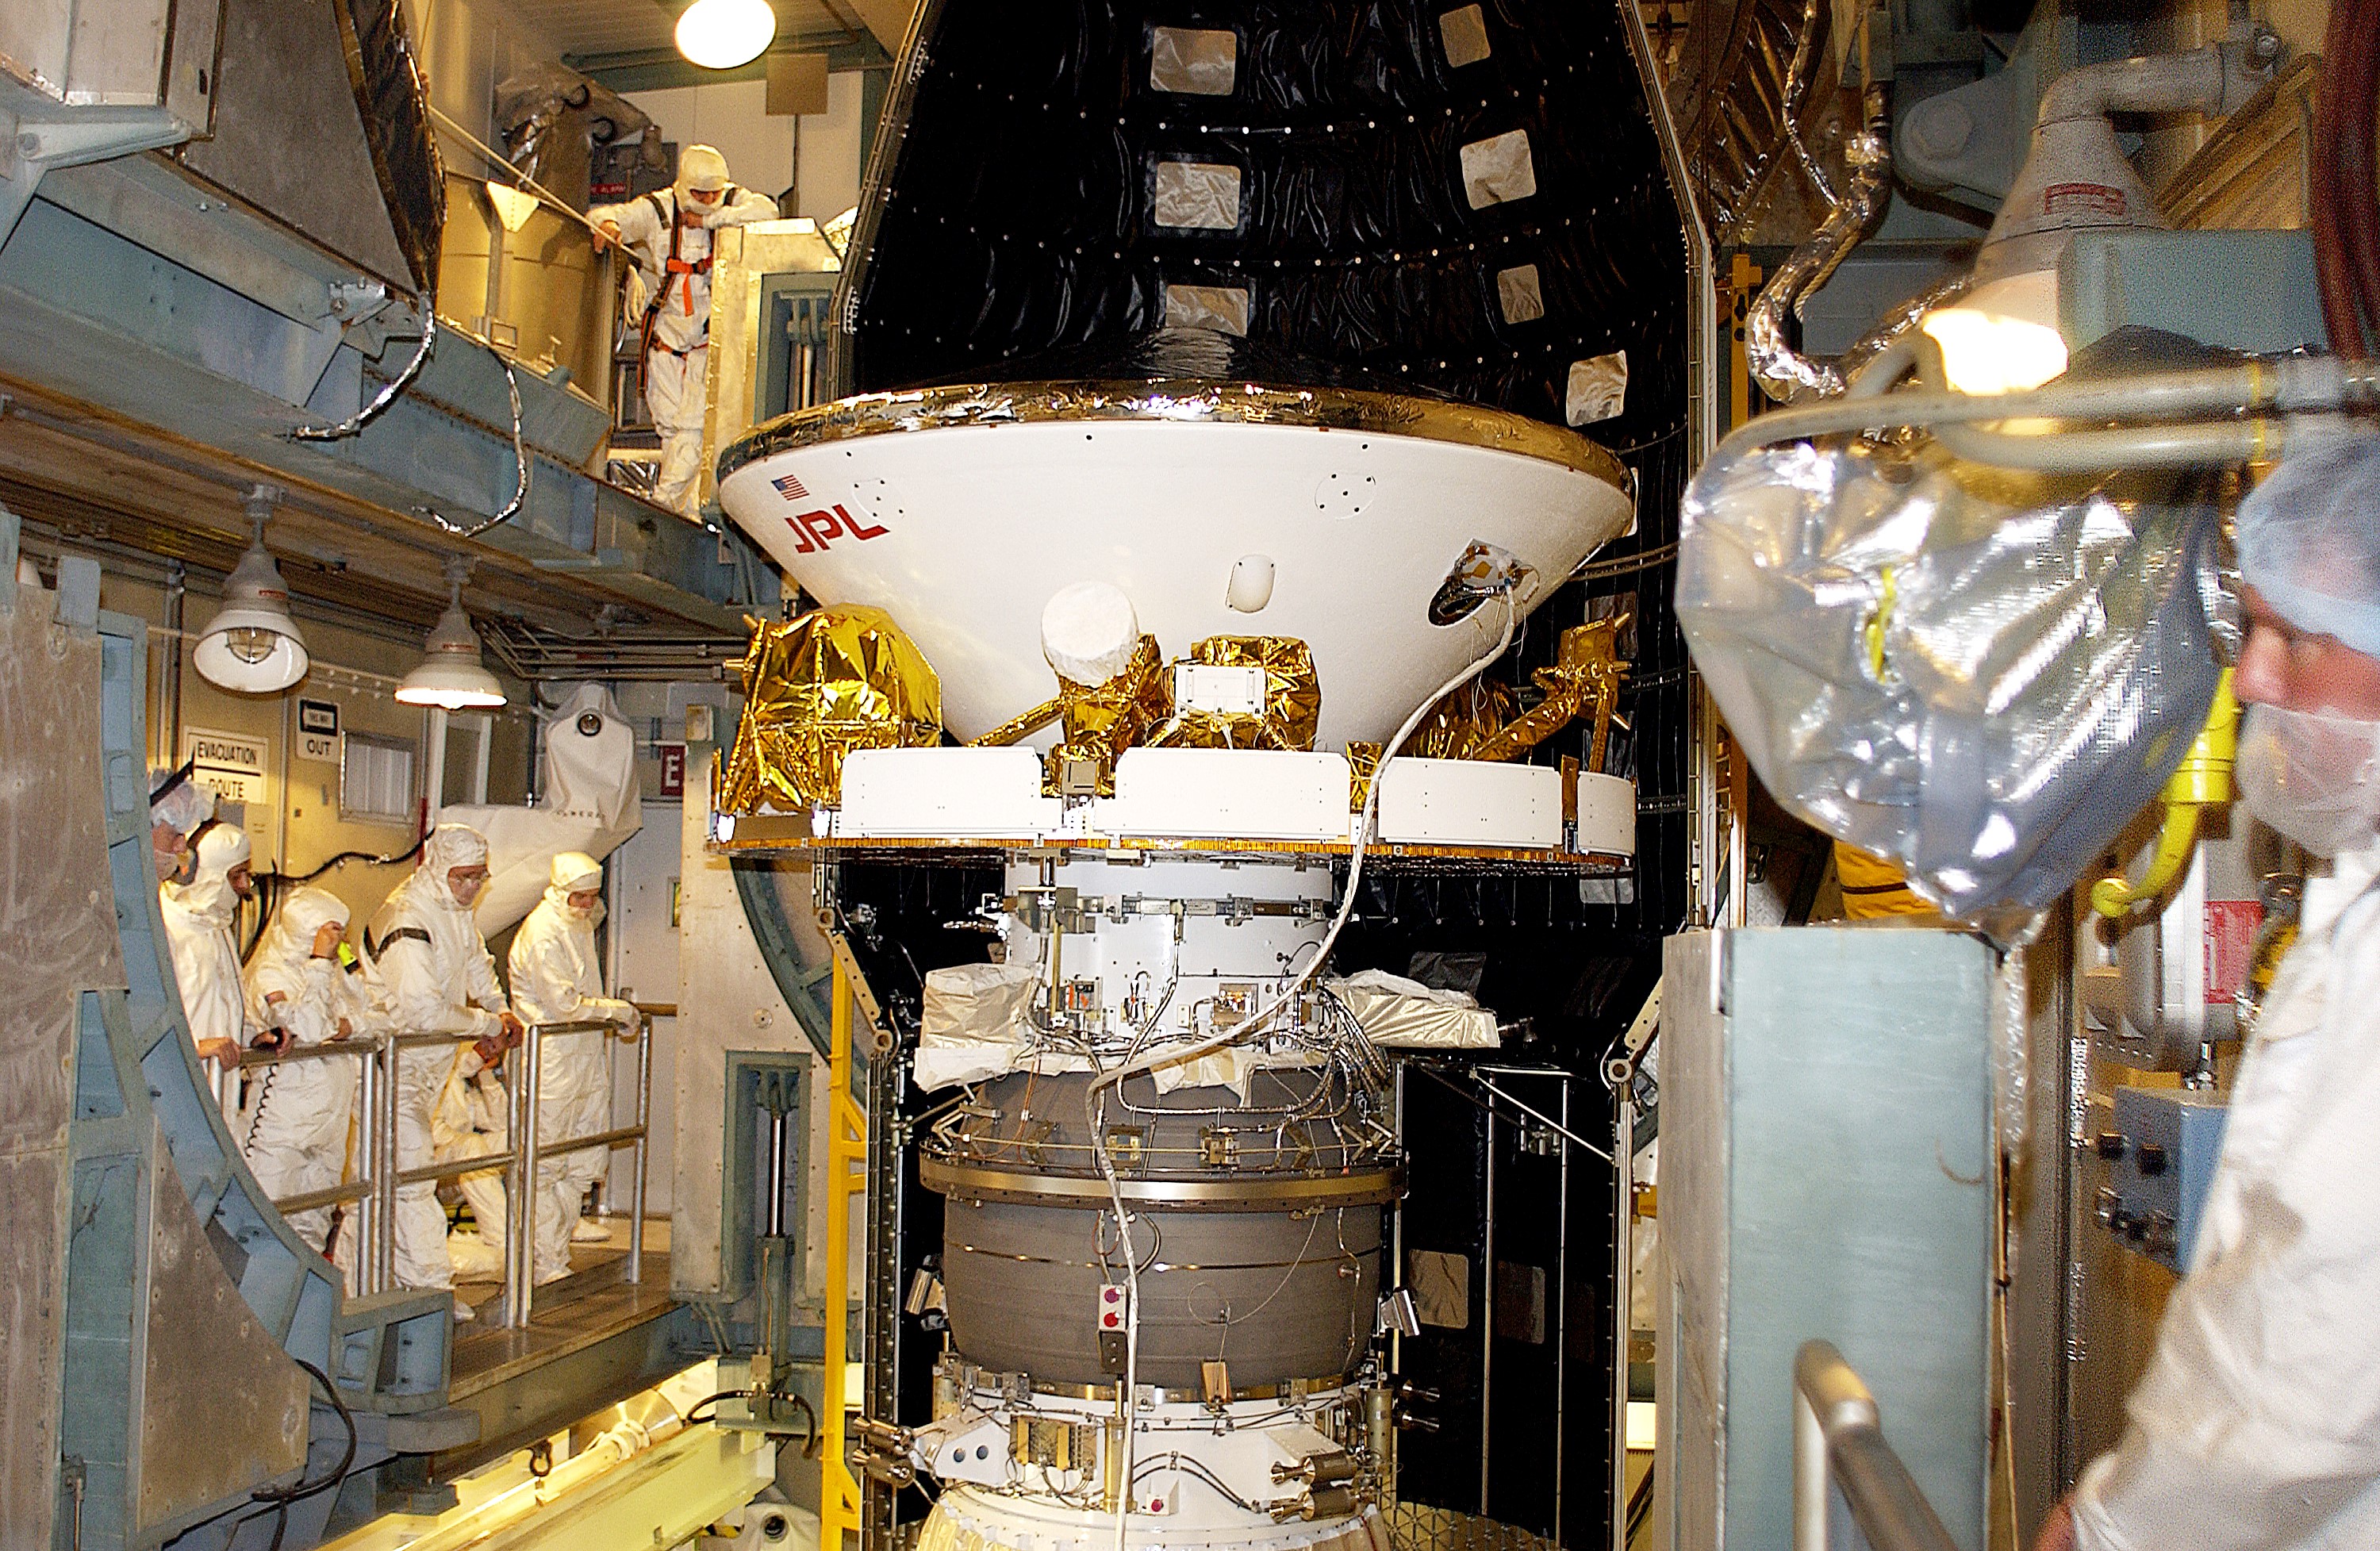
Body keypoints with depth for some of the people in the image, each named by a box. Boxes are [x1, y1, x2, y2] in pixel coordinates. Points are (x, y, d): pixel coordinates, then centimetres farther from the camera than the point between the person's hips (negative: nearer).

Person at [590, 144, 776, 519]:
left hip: (709, 335, -2)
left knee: (694, 423, -15)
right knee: (668, 422, 6)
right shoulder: (657, 210, -5)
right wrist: (606, 224, -30)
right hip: (666, 331, 2)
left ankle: (664, 502, -10)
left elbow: (767, 211, -22)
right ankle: (689, 510, 18)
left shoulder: (733, 202, -4)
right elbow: (604, 216, -5)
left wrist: (710, 219, -22)